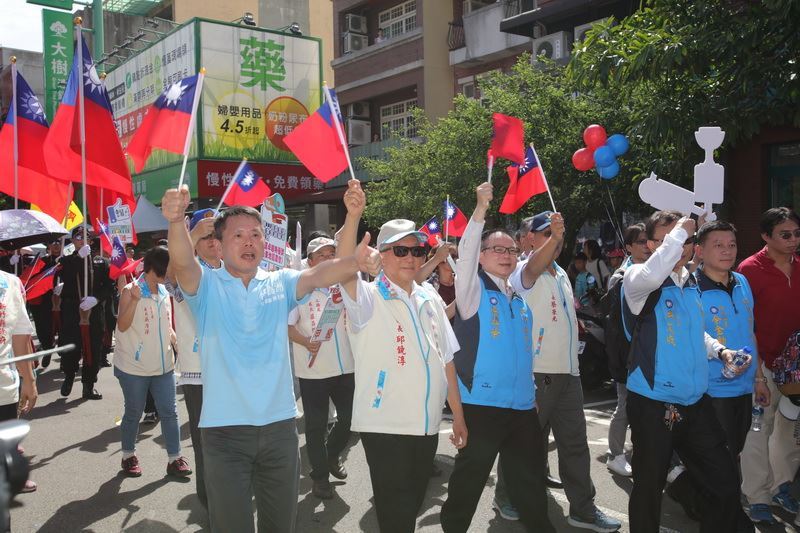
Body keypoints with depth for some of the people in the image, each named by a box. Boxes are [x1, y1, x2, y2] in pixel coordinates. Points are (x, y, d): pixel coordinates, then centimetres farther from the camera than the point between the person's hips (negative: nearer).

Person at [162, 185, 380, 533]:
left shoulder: (280, 284, 5)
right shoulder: (206, 286, 0)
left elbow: (318, 275, -14)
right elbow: (183, 263, -21)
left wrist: (355, 262, -36)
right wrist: (177, 220, -43)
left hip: (280, 425, 3)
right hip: (224, 428, -2)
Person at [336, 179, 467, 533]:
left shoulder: (430, 299, 10)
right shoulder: (369, 298, -7)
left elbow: (446, 360, 12)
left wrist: (458, 415, 11)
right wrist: (353, 215, -42)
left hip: (427, 425, 6)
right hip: (384, 425, -6)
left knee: (413, 504, 18)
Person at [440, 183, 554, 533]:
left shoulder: (519, 299, 15)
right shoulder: (473, 289, -2)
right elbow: (465, 254, -21)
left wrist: (532, 391, 17)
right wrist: (480, 211, -30)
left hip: (523, 404, 6)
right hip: (482, 403, -5)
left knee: (530, 481, 15)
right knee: (469, 478, 3)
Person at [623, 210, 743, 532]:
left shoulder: (691, 283, 10)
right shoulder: (638, 280, -12)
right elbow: (653, 274, -38)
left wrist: (719, 350, 7)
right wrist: (679, 231, -26)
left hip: (696, 402, 7)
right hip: (653, 404, -6)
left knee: (725, 481, 13)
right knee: (649, 487, 7)